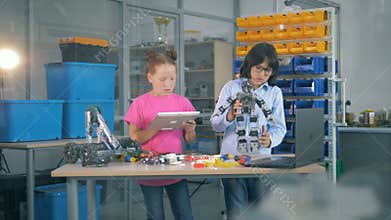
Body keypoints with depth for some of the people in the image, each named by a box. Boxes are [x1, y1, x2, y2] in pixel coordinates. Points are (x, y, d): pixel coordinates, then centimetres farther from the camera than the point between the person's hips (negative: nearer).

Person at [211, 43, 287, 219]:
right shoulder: (231, 87, 5)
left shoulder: (275, 93, 10)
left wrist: (270, 140, -17)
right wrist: (229, 116, -20)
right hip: (232, 158, -1)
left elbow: (279, 127, 5)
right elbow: (215, 124, 1)